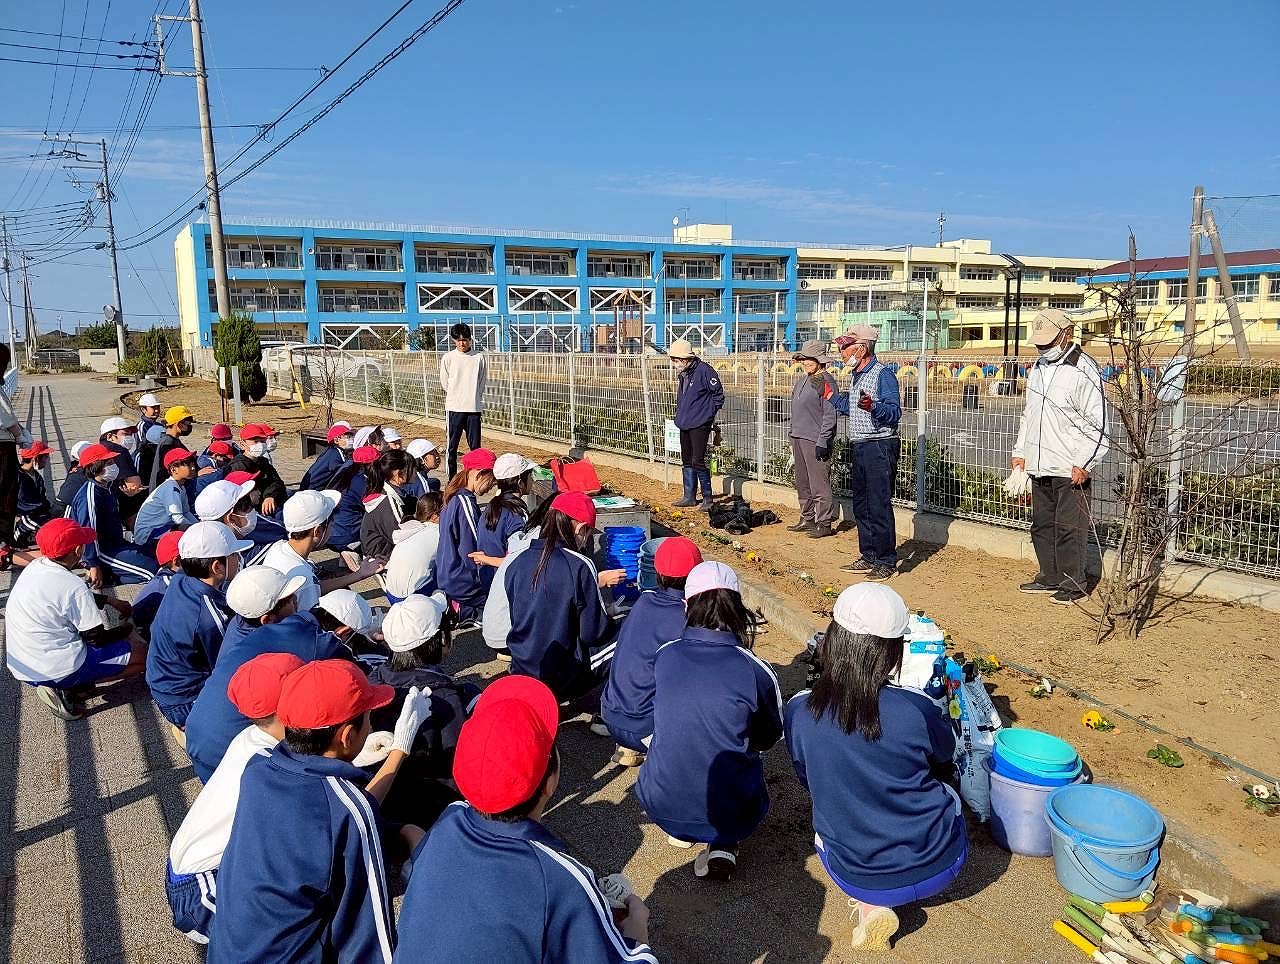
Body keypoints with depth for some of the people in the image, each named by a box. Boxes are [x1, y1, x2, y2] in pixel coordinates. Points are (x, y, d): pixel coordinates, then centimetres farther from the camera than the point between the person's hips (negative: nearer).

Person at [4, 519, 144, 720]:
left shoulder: (35, 566, 1)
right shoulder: (73, 586, -23)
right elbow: (97, 638, -13)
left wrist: (110, 601, 19)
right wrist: (127, 629, 6)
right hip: (55, 671, -9)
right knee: (142, 653, -3)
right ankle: (69, 689, -5)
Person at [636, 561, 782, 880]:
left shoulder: (663, 656, -6)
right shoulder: (756, 671, -14)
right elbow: (769, 738, 5)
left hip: (659, 806, 3)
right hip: (730, 813, -2)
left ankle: (679, 830, 19)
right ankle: (723, 843, 10)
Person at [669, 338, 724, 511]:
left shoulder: (704, 370, -15)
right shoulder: (682, 374, 12)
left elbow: (718, 394, -10)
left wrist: (710, 412, -5)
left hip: (700, 425, -9)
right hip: (684, 425, 9)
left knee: (698, 461, -9)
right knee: (687, 461, 13)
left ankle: (707, 498, 2)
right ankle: (689, 497, 23)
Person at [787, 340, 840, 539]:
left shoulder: (826, 382, -11)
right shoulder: (801, 381, 15)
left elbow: (830, 415, -14)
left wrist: (822, 442, -18)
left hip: (815, 440, -9)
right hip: (798, 438, 9)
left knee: (819, 484, -6)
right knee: (803, 484, 15)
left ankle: (825, 523, 1)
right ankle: (807, 519, 25)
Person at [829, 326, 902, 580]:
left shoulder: (883, 374, -12)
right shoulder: (856, 376, 16)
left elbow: (894, 413, -19)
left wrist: (873, 406, -36)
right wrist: (830, 395, 28)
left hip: (879, 448, -9)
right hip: (859, 448, 10)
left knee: (879, 507, -6)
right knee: (861, 506, 14)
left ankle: (886, 561, 3)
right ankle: (868, 557, 23)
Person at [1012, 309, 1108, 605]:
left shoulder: (1083, 371, -11)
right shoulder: (1037, 368, 15)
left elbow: (1097, 423, -14)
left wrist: (1084, 464, -17)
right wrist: (1020, 452, 17)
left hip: (1070, 469, -8)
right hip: (1039, 466, 8)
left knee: (1068, 528, -3)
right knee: (1042, 525, 15)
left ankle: (1073, 585, 8)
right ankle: (1049, 578, 27)